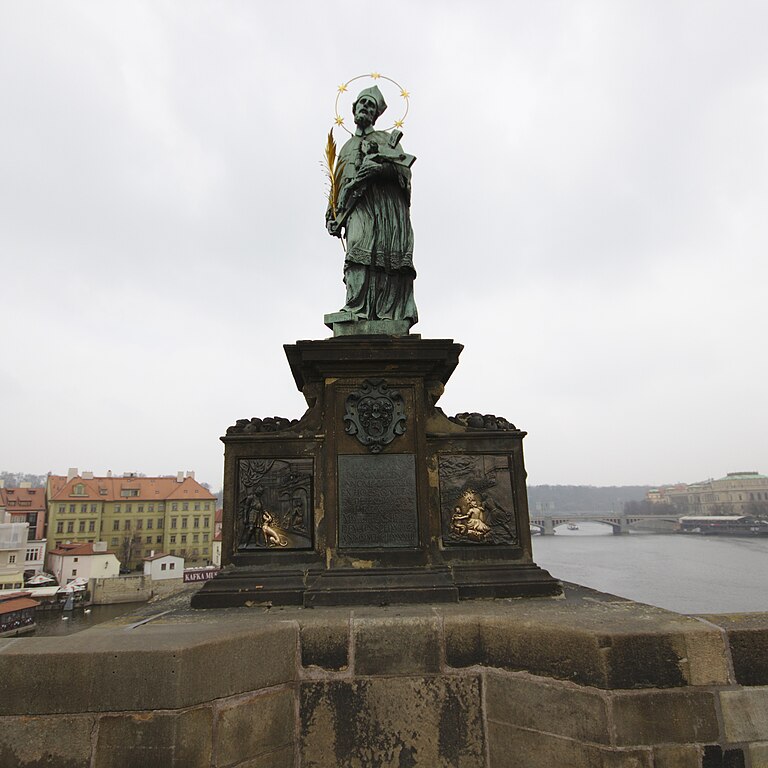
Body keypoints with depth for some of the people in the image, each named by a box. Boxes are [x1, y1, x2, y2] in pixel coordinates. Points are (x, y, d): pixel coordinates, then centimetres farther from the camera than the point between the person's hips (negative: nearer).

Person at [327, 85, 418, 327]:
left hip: (387, 202, -2)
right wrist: (332, 215, 14)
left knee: (392, 257, -16)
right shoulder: (346, 148, 33)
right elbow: (339, 186, 28)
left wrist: (380, 166, -13)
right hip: (357, 204, 2)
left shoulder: (386, 138, 22)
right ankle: (357, 310, -30)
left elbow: (405, 169, 5)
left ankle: (393, 315, -21)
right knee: (359, 249, -20)